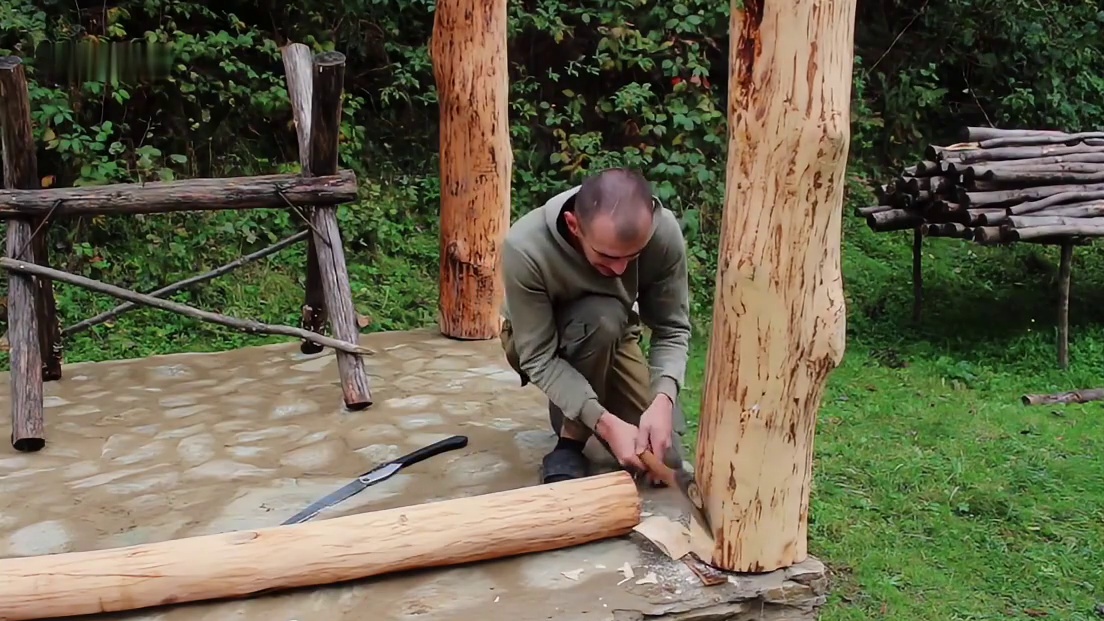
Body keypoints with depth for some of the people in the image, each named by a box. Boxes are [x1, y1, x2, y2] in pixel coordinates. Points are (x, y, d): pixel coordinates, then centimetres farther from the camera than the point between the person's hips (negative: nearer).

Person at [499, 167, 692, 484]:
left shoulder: (665, 233, -29)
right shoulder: (526, 247, -37)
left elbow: (672, 329, -21)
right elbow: (538, 358, -32)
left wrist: (663, 401, -38)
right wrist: (606, 423, -41)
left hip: (611, 339, 3)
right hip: (537, 343, -3)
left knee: (663, 456, -11)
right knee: (601, 317, -37)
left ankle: (572, 412, 17)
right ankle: (569, 444, -15)